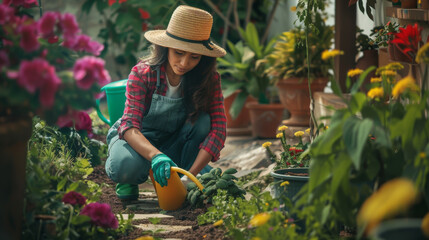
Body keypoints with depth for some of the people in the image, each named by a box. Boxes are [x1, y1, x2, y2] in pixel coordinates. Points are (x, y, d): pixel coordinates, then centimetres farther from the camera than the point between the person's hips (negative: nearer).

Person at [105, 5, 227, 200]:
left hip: (174, 144, 2)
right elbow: (130, 125, -33)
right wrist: (156, 156, -54)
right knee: (127, 166, -37)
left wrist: (191, 174, -38)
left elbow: (218, 128, -25)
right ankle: (129, 179, -1)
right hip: (138, 139, -2)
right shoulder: (142, 73, -23)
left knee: (202, 120, -29)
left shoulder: (208, 78, -18)